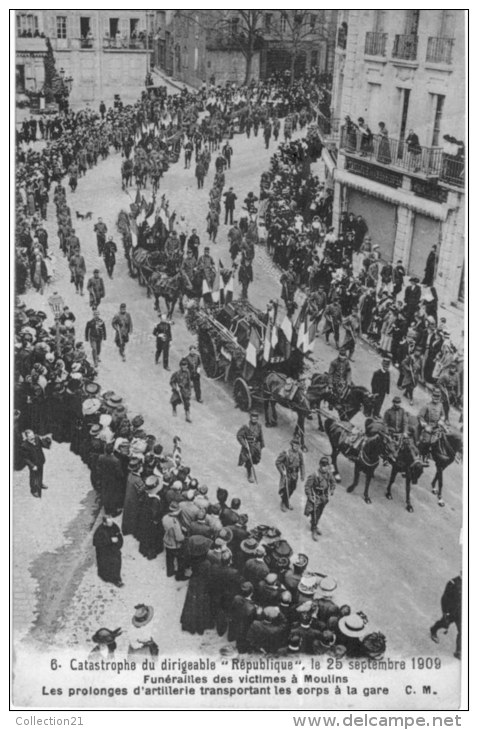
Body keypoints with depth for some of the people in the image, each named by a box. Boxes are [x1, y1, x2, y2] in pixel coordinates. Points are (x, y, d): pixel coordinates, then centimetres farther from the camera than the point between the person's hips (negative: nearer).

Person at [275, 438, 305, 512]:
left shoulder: (299, 453, -8)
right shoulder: (286, 453, -24)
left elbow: (301, 464, 5)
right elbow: (277, 462, -14)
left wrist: (302, 475, 7)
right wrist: (282, 471, -17)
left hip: (295, 474, 5)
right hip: (287, 474, -5)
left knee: (292, 489, 17)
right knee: (285, 490, 3)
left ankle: (287, 503, 40)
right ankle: (283, 504, 26)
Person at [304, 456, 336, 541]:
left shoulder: (329, 473, -12)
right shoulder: (315, 475, -29)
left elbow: (333, 482, 9)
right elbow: (307, 486, -20)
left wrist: (331, 492, 6)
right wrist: (310, 497, -16)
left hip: (324, 498, 5)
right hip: (316, 498, -5)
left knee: (319, 514, 23)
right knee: (314, 515, 2)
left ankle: (315, 526, 45)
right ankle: (314, 531, 19)